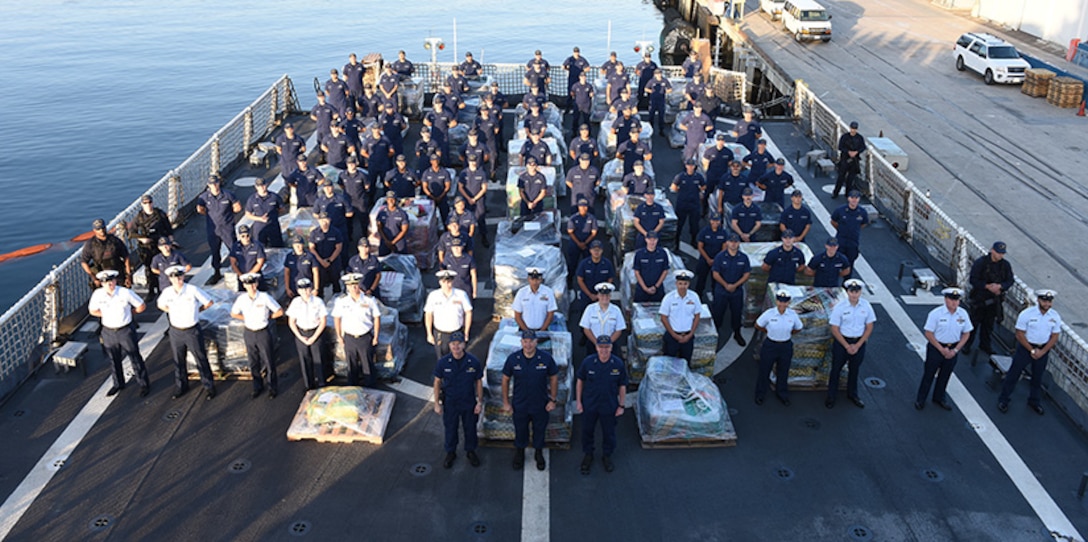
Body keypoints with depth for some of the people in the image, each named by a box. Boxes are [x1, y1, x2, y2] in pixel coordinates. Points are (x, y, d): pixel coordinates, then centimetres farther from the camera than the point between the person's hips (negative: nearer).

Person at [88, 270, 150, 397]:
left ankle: (144, 384, 22)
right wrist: (107, 315, -1)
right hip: (108, 332, 3)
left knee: (135, 358, 7)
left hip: (126, 330, -3)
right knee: (114, 360, 20)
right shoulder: (98, 294, -10)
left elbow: (141, 306, -6)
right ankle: (118, 384, 40)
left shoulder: (126, 293, -18)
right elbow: (92, 310, 7)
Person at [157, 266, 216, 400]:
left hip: (192, 331, -3)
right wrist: (172, 311, 4)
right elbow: (160, 304, 15)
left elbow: (208, 302, -4)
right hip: (175, 332, 3)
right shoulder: (167, 292, -6)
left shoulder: (193, 290, -16)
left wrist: (196, 310, 0)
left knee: (201, 359, 6)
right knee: (178, 361, 17)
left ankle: (209, 386, 19)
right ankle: (181, 386, 35)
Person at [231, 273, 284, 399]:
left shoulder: (265, 297, -15)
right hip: (249, 333, 3)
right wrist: (246, 318, 2)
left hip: (263, 333, -3)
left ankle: (272, 388, 21)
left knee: (268, 362, 5)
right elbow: (233, 313, 11)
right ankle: (257, 387, 32)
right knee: (253, 363, 15)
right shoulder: (242, 299, -5)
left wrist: (267, 317, -3)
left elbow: (279, 312, -7)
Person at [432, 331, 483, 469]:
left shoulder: (473, 362, -16)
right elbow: (437, 382, -4)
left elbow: (479, 382, -4)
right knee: (450, 429, 16)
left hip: (469, 402, 0)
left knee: (470, 428, 16)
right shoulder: (443, 362, -15)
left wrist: (480, 402, -3)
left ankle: (470, 451, 39)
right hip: (450, 403, 0)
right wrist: (437, 403, -3)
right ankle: (450, 453, 38)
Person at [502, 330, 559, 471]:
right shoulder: (513, 358, -15)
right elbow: (505, 380, -3)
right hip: (519, 405, 0)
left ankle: (539, 454, 44)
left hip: (541, 405, 0)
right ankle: (519, 454, 44)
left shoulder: (546, 358, -16)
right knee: (520, 432, 18)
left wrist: (553, 400, -2)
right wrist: (506, 403, -1)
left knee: (539, 431, 18)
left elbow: (554, 378, -3)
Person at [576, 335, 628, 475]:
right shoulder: (588, 362, -15)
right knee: (587, 431, 16)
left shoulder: (618, 364, -14)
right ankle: (588, 455, 39)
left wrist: (621, 405, -2)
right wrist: (578, 401, -1)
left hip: (609, 406, 0)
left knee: (609, 433, 16)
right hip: (589, 405, 0)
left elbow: (622, 386, -4)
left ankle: (607, 456, 39)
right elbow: (580, 381, -2)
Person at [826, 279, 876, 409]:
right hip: (841, 341, -2)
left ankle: (852, 394, 41)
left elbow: (869, 327, -3)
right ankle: (831, 396, 27)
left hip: (859, 342, 2)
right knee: (836, 369, 10)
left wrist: (857, 345, -9)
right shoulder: (840, 307, -18)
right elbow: (835, 329, -12)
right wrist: (847, 346, -14)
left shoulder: (866, 305, -11)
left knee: (854, 369, 20)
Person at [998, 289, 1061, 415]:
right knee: (1014, 374, 5)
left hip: (1043, 349, 3)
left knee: (1038, 376, 18)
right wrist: (1032, 350, -14)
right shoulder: (1026, 314, -20)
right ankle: (1003, 400, 19)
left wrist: (1042, 352, -10)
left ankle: (1035, 401, 39)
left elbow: (1054, 337, -2)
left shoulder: (1055, 317, -10)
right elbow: (1020, 335, -14)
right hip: (1025, 347, -3)